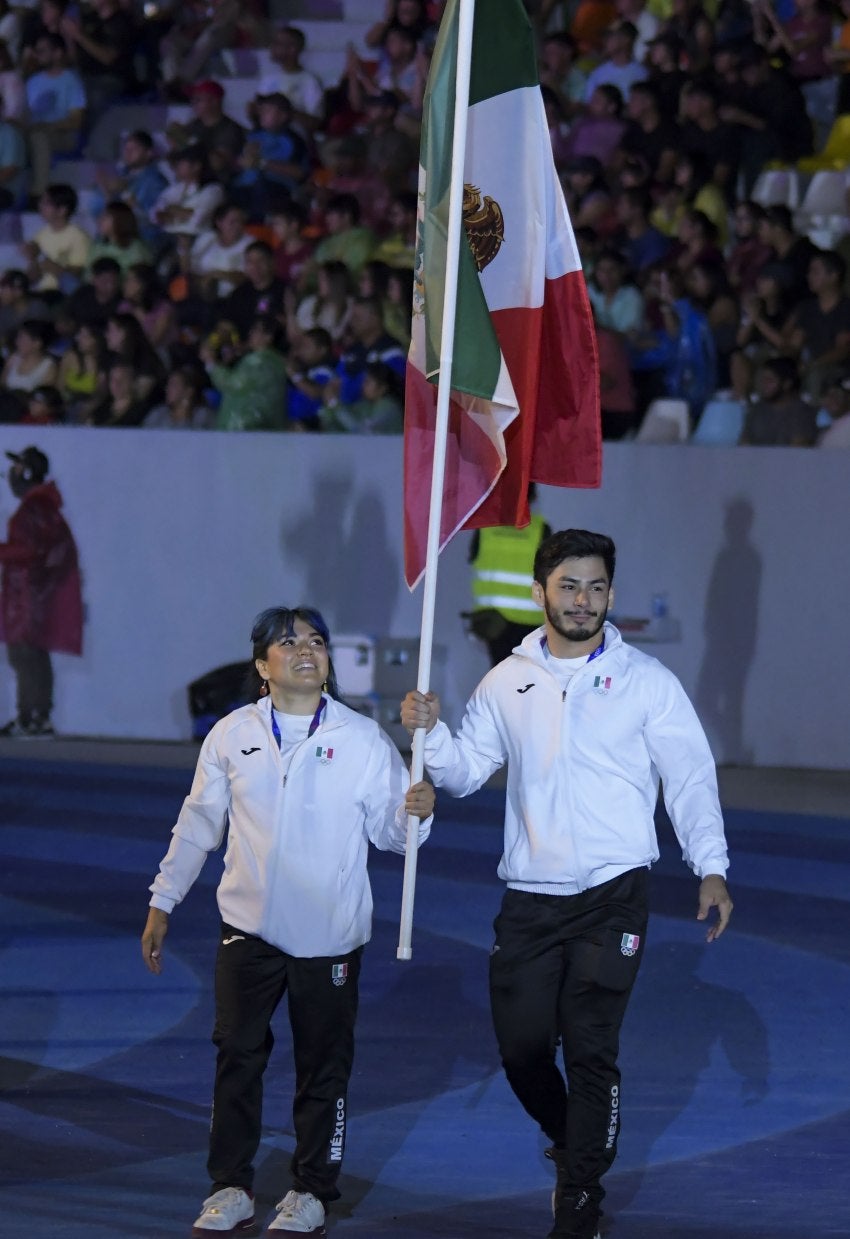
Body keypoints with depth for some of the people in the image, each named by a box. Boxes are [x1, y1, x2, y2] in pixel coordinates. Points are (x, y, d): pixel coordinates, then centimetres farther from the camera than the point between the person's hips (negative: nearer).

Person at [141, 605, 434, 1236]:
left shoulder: (364, 740, -1)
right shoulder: (233, 736, 4)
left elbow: (387, 830, -3)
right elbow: (198, 826, 11)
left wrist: (414, 813, -26)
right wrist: (162, 903, 11)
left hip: (330, 935, -1)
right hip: (249, 927, 1)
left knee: (324, 1065, 5)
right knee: (238, 1056, 1)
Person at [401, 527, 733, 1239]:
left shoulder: (645, 680, 1)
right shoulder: (509, 682, 9)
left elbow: (691, 778, 0)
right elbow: (466, 772, 11)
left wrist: (711, 869, -10)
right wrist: (431, 731, -9)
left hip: (614, 893, -3)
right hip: (530, 897, 3)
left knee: (590, 1049, -7)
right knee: (521, 1048, 4)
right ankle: (574, 1146, 33)